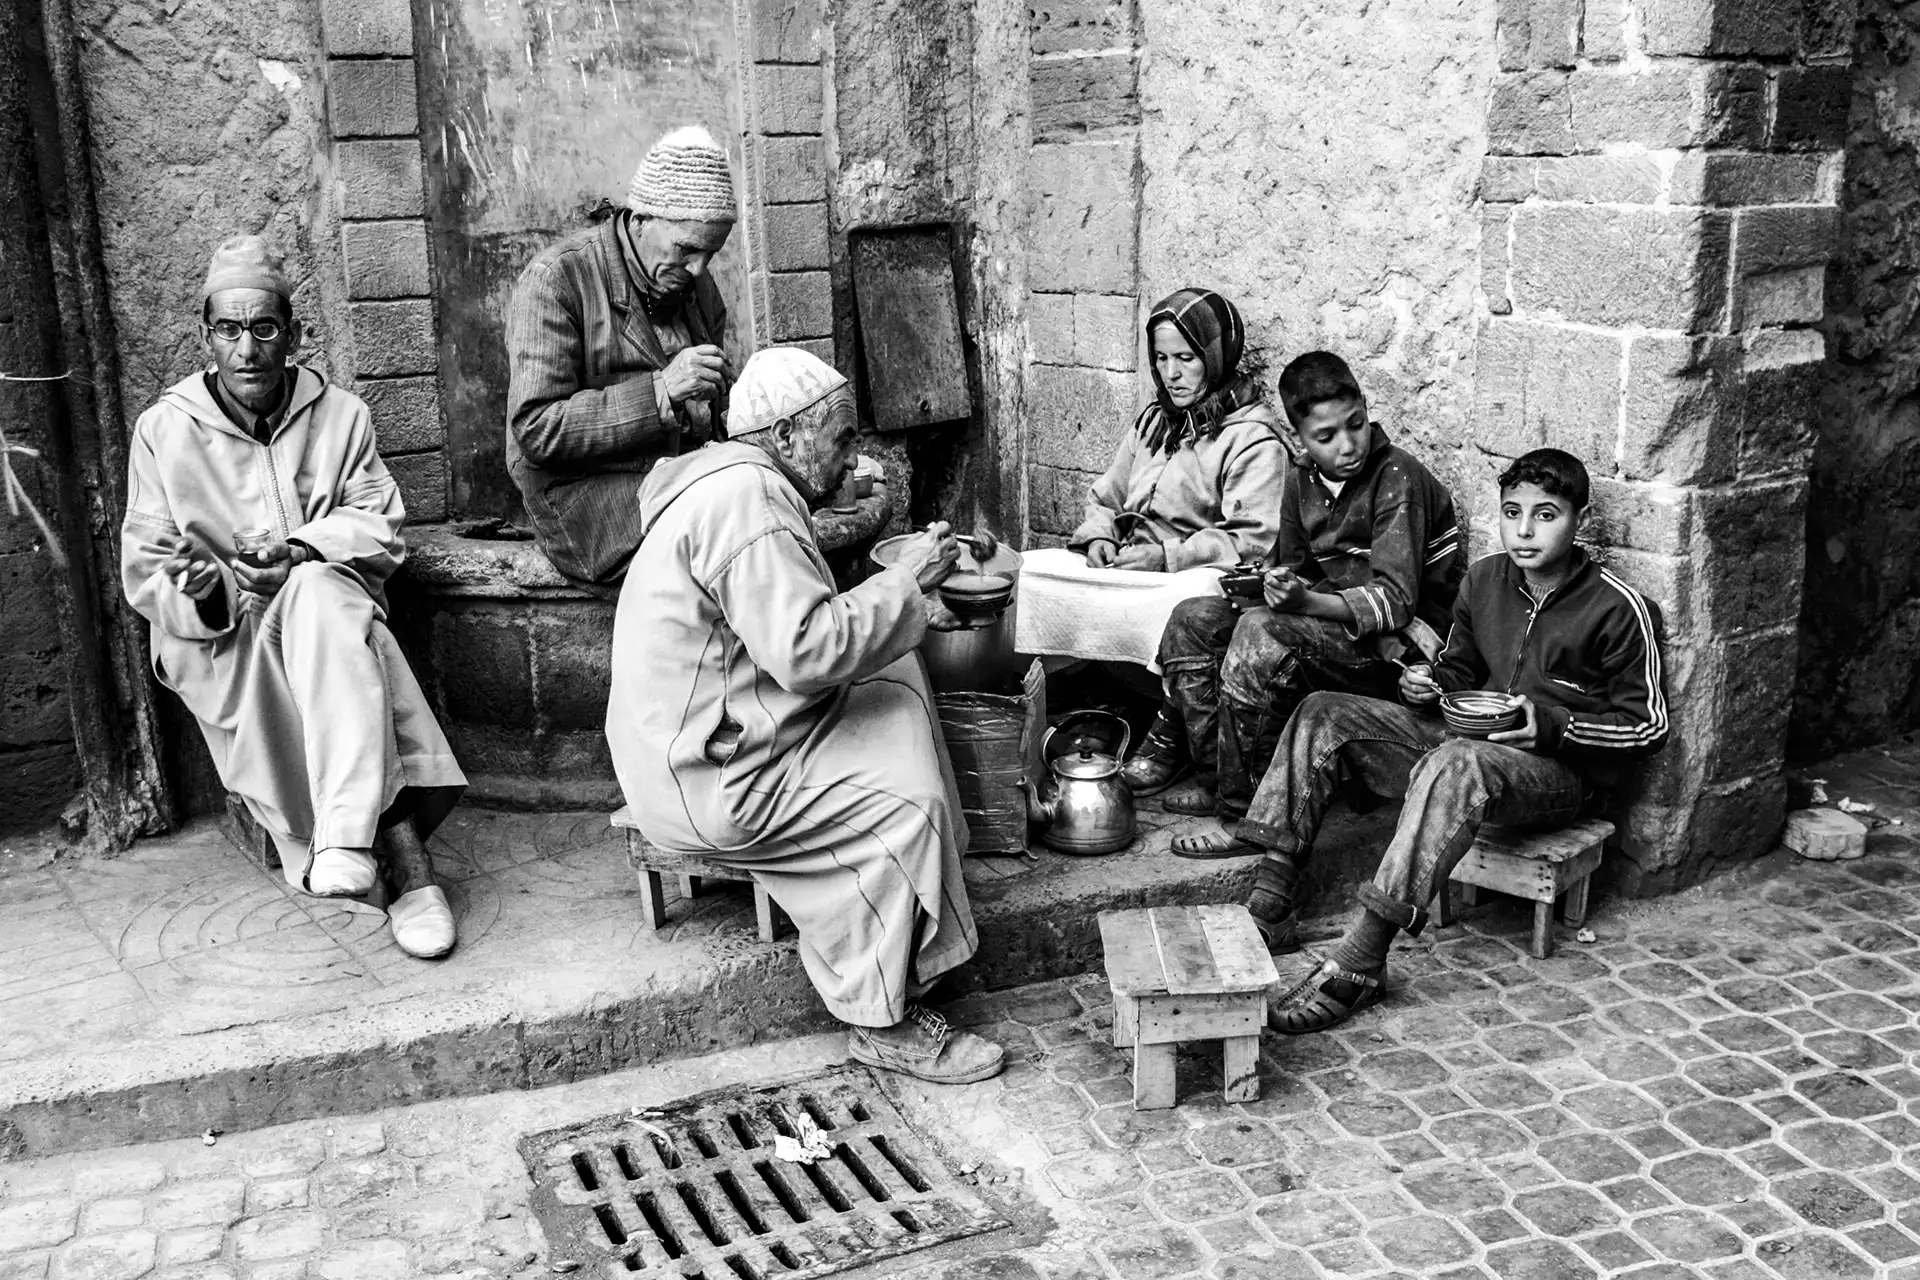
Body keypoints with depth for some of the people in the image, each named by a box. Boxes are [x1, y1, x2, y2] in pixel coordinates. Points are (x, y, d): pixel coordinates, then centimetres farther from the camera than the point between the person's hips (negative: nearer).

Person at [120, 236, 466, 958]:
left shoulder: (341, 416, 7)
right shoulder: (163, 431, 4)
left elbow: (379, 529, 1)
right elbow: (145, 571, 1)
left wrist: (302, 553, -20)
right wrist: (202, 593, -23)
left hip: (329, 600, 1)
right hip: (218, 636, -1)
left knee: (320, 591, -38)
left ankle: (348, 837, -49)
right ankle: (400, 847, -40)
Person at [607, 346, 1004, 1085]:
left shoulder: (733, 484, 15)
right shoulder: (744, 502, -21)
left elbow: (788, 629, 18)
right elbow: (807, 651, -29)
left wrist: (904, 607, 7)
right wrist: (902, 586, -17)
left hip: (702, 741, 11)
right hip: (703, 785, -11)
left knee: (897, 690, 6)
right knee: (901, 806, -14)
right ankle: (885, 1023, -1)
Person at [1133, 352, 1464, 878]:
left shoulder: (1398, 478, -18)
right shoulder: (1302, 479, 4)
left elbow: (1395, 600, -25)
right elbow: (1288, 563, 15)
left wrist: (1307, 602, -38)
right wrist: (1273, 583, -9)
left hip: (1402, 642, -8)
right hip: (1334, 619, 8)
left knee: (1262, 635, -30)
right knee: (1194, 622, -3)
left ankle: (1248, 817, -23)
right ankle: (1217, 780, -3)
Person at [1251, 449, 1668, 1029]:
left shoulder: (1619, 608, -11)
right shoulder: (1484, 579, 5)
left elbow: (1648, 725, -6)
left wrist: (1552, 724, -19)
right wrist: (1429, 684, -4)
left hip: (1561, 772, -7)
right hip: (1469, 737, 7)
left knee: (1456, 764, -41)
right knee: (1324, 714, -7)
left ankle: (1360, 963, -43)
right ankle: (1273, 888, -15)